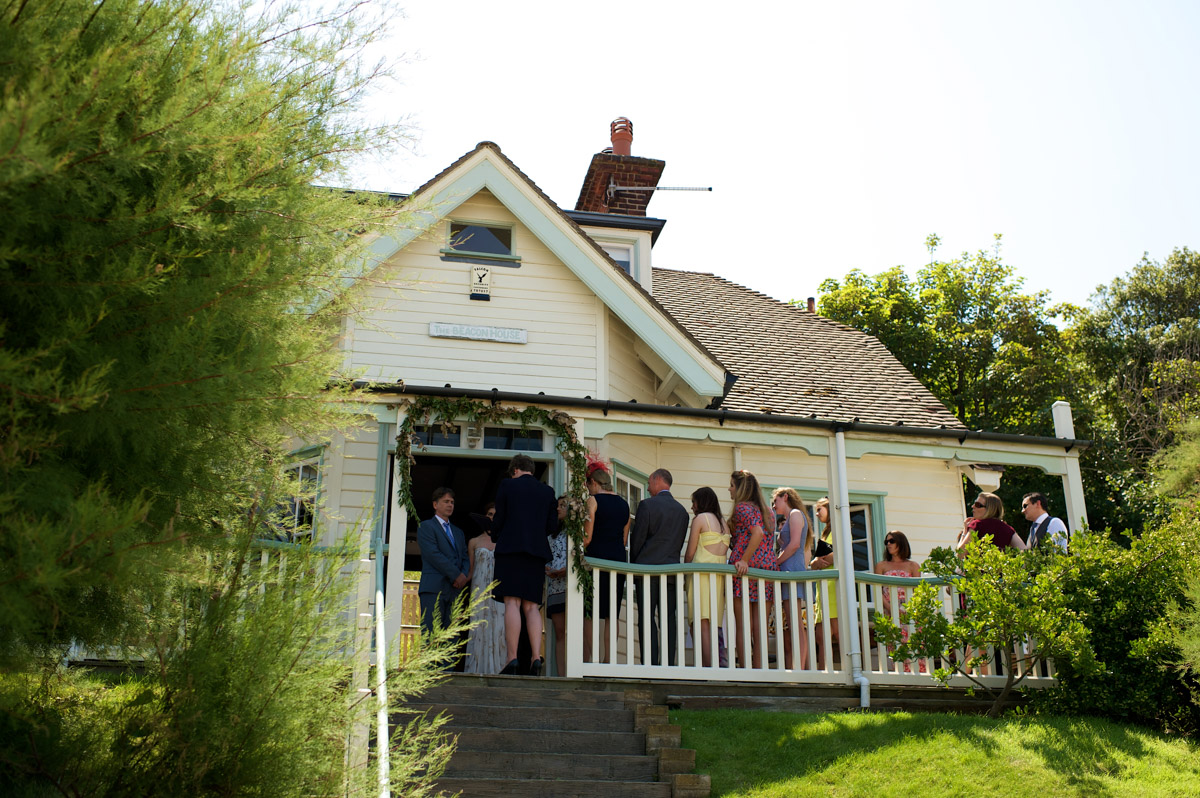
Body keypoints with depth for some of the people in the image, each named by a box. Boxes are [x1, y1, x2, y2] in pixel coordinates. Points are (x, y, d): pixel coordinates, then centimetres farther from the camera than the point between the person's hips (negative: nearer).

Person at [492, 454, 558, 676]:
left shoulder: (507, 485, 5)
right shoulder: (547, 492, 14)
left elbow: (499, 520, 5)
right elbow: (552, 525, 10)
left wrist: (496, 536, 25)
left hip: (510, 548, -3)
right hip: (537, 551, 3)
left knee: (512, 604, -8)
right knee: (532, 607, 3)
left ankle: (512, 658, -16)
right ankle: (536, 658, -9)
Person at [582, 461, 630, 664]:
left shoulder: (593, 500, -4)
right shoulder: (624, 504, 13)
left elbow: (588, 537, -10)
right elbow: (625, 539, 15)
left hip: (597, 557, -5)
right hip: (618, 558, 6)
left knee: (589, 613, -1)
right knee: (612, 613, 8)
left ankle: (587, 660, -4)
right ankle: (608, 658, 5)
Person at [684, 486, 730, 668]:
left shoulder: (700, 519, -2)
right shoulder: (723, 523, 18)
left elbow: (690, 553, -2)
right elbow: (724, 553, 15)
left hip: (701, 573, -7)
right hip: (721, 575, 7)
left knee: (700, 625, -11)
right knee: (712, 627, 8)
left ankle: (708, 668, -20)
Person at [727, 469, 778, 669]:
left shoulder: (742, 507, -3)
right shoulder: (768, 512, 20)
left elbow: (758, 532, -19)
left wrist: (744, 560, -22)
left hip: (745, 569, -7)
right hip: (768, 567, 7)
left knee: (743, 625, -5)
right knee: (760, 626, 6)